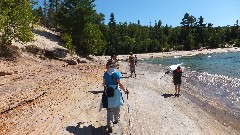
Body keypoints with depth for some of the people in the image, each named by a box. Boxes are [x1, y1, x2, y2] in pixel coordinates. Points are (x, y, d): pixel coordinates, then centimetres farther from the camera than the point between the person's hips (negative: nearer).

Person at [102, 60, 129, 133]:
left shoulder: (105, 74, -1)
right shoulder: (116, 73, -8)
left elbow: (104, 84, 7)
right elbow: (120, 84, -11)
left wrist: (104, 84, 31)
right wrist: (125, 90, 2)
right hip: (116, 92, -1)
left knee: (109, 109, 3)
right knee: (116, 107, 21)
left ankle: (110, 125, -4)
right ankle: (116, 119, 41)